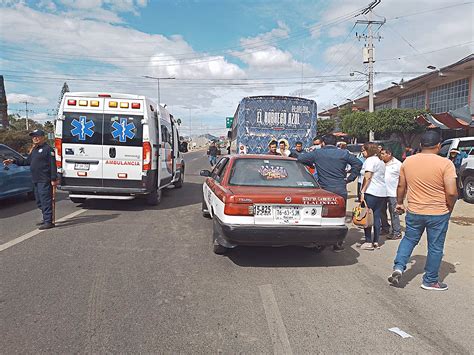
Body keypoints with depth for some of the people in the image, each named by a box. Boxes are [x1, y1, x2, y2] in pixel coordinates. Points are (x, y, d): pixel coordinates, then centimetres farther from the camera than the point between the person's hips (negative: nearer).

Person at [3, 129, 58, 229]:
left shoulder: (48, 149, -10)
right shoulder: (34, 150, 18)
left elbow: (53, 165, -15)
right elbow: (27, 161, 27)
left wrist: (54, 179, -19)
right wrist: (13, 161, 20)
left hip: (44, 181, -9)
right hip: (36, 180, 10)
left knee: (46, 201, -9)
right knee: (39, 201, 15)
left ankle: (48, 222, -6)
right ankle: (46, 219, 26)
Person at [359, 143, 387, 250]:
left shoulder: (370, 160, -7)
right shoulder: (381, 162, 20)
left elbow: (367, 177, -14)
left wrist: (362, 191, -15)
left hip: (371, 192, -9)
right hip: (382, 192, 9)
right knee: (377, 216, 9)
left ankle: (368, 242, -3)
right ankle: (376, 242, 11)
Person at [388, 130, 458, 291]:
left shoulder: (408, 161, -2)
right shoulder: (445, 164, -15)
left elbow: (401, 186, 6)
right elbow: (451, 192, -18)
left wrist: (399, 203, 20)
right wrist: (449, 208, 0)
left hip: (414, 212, 3)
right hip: (438, 214, -3)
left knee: (409, 239, 22)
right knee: (435, 247, 11)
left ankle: (398, 267, 7)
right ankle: (430, 281, 23)